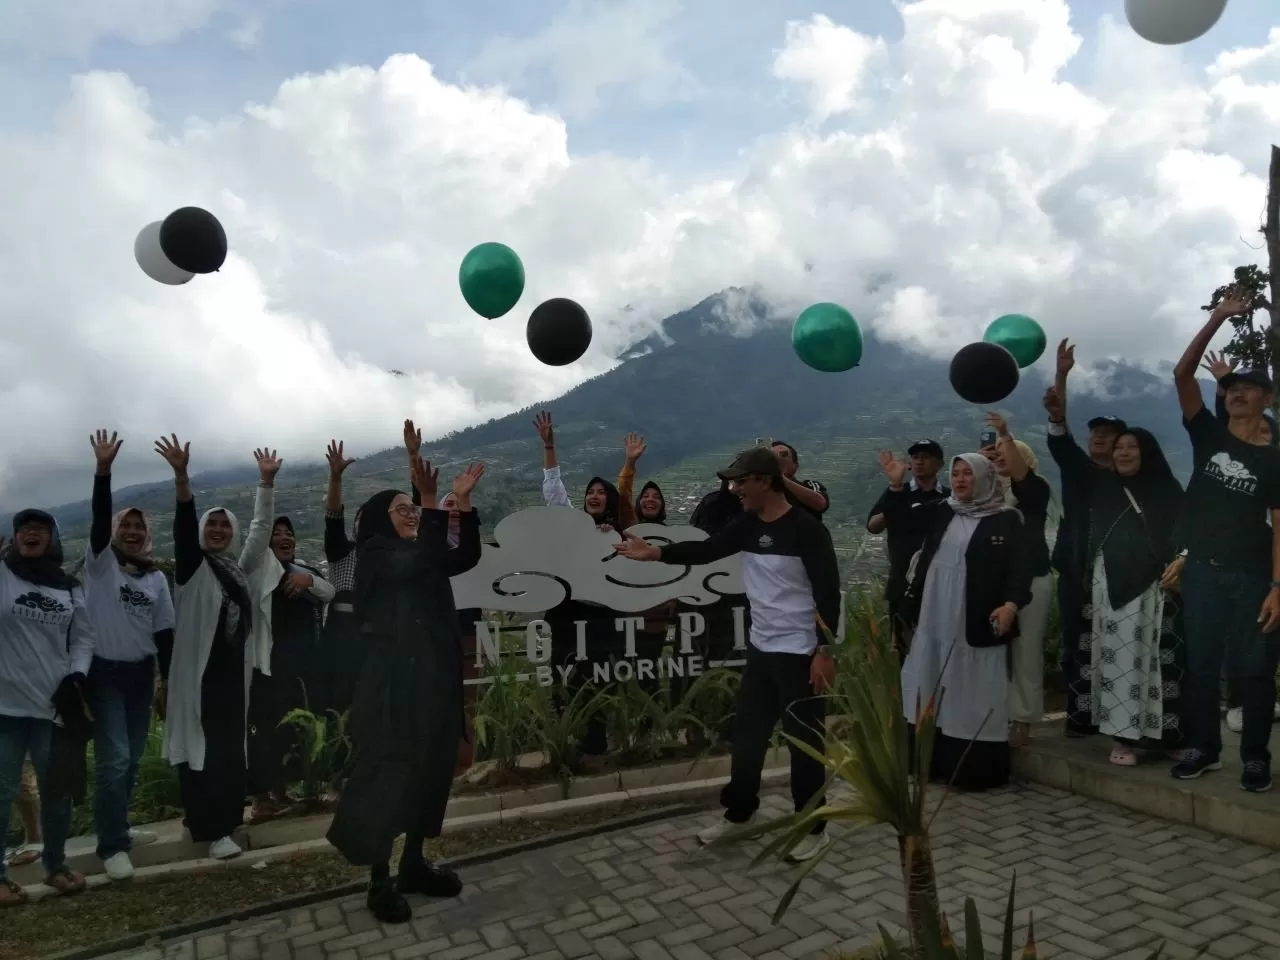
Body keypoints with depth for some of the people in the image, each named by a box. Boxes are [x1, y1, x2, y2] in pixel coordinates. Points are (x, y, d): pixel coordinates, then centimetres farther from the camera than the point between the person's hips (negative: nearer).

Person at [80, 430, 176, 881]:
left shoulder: (156, 577, 7)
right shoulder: (101, 561, -4)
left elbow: (164, 632, 8)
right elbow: (99, 519, -21)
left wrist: (169, 679, 6)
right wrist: (103, 469, -34)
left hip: (141, 673, 4)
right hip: (104, 672, -4)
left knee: (132, 759, 11)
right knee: (113, 759, -9)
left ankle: (114, 828, 30)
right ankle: (112, 844, 2)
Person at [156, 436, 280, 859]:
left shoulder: (240, 567, 14)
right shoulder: (193, 565, 0)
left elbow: (261, 528, 11)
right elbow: (183, 524, -14)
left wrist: (266, 481, 5)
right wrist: (181, 475, -28)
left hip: (234, 669, 5)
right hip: (199, 670, -5)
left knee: (231, 746, 9)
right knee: (204, 747, -4)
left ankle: (223, 816, 22)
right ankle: (213, 828, 0)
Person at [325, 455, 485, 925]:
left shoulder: (419, 555, 13)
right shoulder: (374, 555, -7)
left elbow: (467, 557, -2)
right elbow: (422, 564, -26)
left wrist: (463, 502, -12)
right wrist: (432, 501, -30)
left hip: (434, 679, 8)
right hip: (392, 683, -7)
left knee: (430, 771, 13)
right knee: (388, 777, -1)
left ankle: (414, 865, 27)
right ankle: (380, 883, 10)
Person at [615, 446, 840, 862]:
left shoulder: (806, 529, -17)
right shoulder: (748, 526, 4)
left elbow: (828, 593, -17)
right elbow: (706, 550, -1)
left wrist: (825, 651, -20)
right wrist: (654, 552, -12)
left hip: (800, 653, -7)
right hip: (760, 648, 7)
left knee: (804, 740, 4)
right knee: (747, 734, 16)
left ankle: (814, 828, 21)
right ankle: (739, 811, 35)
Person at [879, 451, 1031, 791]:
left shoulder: (1007, 519, -4)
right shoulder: (940, 512, 11)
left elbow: (1019, 566, -9)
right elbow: (900, 518, 13)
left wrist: (1011, 603, -23)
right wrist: (897, 485, -4)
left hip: (976, 620, -6)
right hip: (935, 617, 6)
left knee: (973, 694, 0)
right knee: (932, 690, 11)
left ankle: (976, 769, 9)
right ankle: (936, 763, 23)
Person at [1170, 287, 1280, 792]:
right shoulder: (1208, 435, 3)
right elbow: (1183, 374, -7)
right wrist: (1218, 317, -12)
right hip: (1203, 571, 2)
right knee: (1200, 663, 7)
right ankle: (1204, 747, 20)